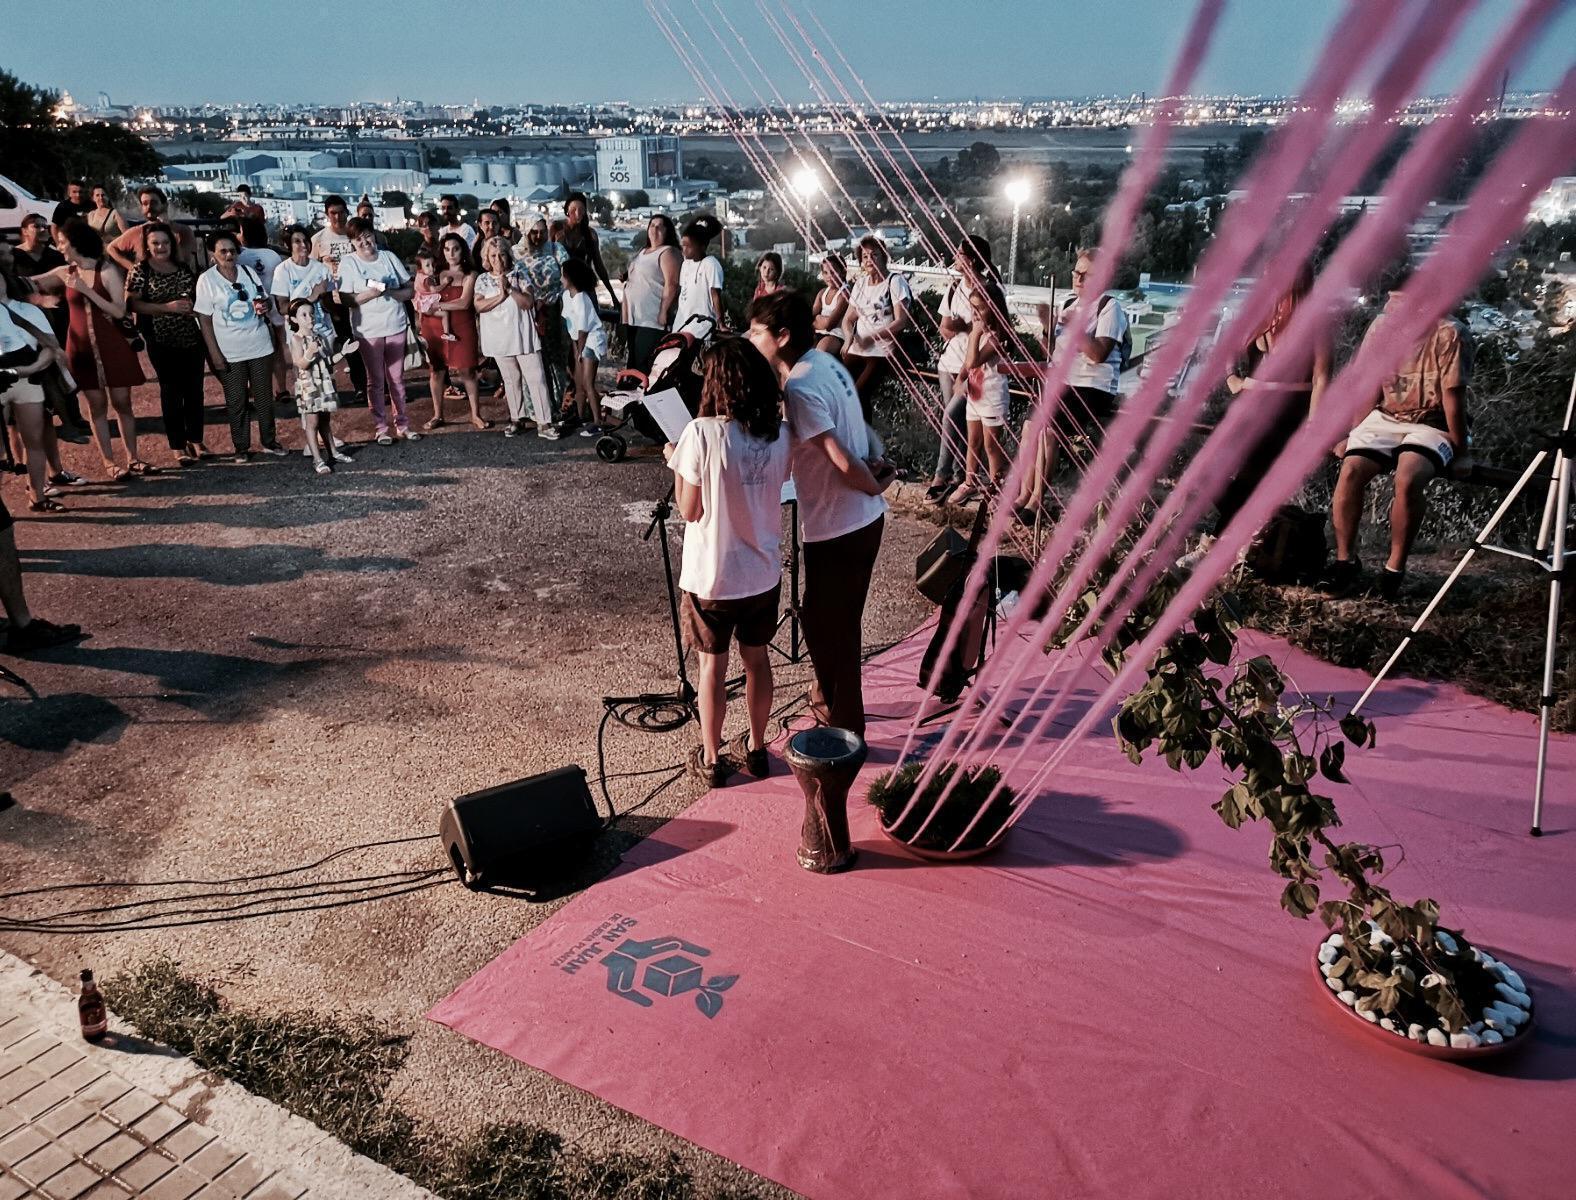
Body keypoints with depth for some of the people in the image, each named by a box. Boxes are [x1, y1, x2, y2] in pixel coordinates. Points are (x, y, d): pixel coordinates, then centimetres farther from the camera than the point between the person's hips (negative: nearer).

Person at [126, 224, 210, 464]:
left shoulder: (183, 268, 9)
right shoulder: (140, 271, -3)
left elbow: (197, 297, 22)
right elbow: (133, 304, -10)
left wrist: (194, 305, 0)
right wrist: (167, 307, -18)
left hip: (192, 338, 4)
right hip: (162, 342, -4)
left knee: (194, 390, 8)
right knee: (171, 392, 2)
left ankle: (196, 440, 20)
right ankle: (178, 447, 8)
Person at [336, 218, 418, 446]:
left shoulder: (388, 257, 4)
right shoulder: (348, 263, -2)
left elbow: (409, 290, 3)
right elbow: (347, 299, -6)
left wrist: (389, 292, -15)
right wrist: (370, 293, -21)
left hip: (395, 325, 2)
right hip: (368, 330, -2)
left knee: (397, 378, 8)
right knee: (376, 380, 4)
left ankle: (403, 424, 18)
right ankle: (381, 428, 11)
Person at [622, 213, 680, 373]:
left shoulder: (668, 253, -8)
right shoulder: (643, 252, 21)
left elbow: (672, 284, -18)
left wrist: (664, 312, -23)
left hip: (653, 320, -9)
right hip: (635, 318, 9)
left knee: (646, 364, -11)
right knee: (634, 361, 12)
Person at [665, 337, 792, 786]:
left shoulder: (701, 434, -21)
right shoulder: (777, 435, -5)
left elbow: (689, 511, -15)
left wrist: (675, 461, 0)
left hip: (710, 576, -4)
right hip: (763, 572, 4)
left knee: (712, 666, 12)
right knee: (757, 659, 20)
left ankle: (711, 759, 27)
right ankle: (755, 749, 35)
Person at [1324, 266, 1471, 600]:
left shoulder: (1449, 334, -13)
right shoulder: (1381, 326, 2)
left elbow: (1453, 396, -10)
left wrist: (1458, 449, -6)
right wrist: (1353, 436, 8)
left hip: (1430, 426, -4)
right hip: (1385, 419, 4)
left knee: (1408, 479, -33)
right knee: (1350, 470, -24)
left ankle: (1395, 569, -20)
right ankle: (1345, 561, -13)